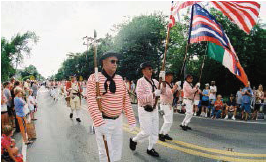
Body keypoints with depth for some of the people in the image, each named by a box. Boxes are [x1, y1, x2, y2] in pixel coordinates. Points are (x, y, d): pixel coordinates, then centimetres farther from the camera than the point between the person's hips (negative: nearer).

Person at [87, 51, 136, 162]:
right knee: (105, 153, 3)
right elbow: (91, 101, -18)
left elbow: (126, 100, 6)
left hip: (118, 120, 5)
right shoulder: (94, 78, -11)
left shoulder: (120, 79, 5)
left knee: (117, 151, 17)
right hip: (103, 121, -5)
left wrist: (131, 120, 3)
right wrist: (99, 123, -26)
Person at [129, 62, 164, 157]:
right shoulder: (141, 81, -14)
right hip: (144, 110, -7)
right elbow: (141, 97, -22)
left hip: (154, 109, 7)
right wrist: (154, 94, -27)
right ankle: (134, 140, 24)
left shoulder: (154, 81, 8)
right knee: (146, 132, -3)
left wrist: (162, 80, -9)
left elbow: (163, 91, 3)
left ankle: (150, 148, 29)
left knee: (155, 131, 12)